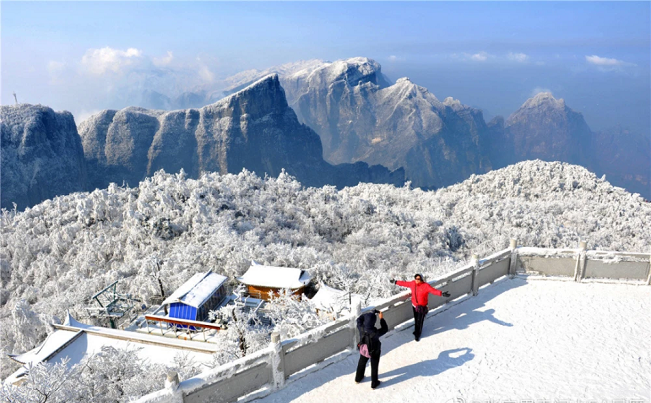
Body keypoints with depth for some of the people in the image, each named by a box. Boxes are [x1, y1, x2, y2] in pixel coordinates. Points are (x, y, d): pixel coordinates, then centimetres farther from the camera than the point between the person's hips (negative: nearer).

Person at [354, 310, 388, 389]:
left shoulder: (361, 328, -30)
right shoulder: (375, 332, -39)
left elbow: (359, 319, -9)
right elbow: (385, 329, -20)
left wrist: (371, 313, -9)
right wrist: (381, 318, -18)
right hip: (374, 351, -4)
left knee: (362, 362, 30)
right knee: (374, 366, 21)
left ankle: (358, 378, 52)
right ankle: (374, 384, 41)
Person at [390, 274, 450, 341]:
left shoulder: (426, 286, -21)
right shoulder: (412, 284, -6)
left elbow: (433, 290, -33)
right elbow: (404, 283, 8)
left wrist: (442, 294, -48)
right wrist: (395, 282, 14)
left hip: (422, 307, -5)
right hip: (414, 305, 5)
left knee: (420, 321, 1)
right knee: (416, 319, 20)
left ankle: (417, 335, 19)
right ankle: (417, 330, 43)